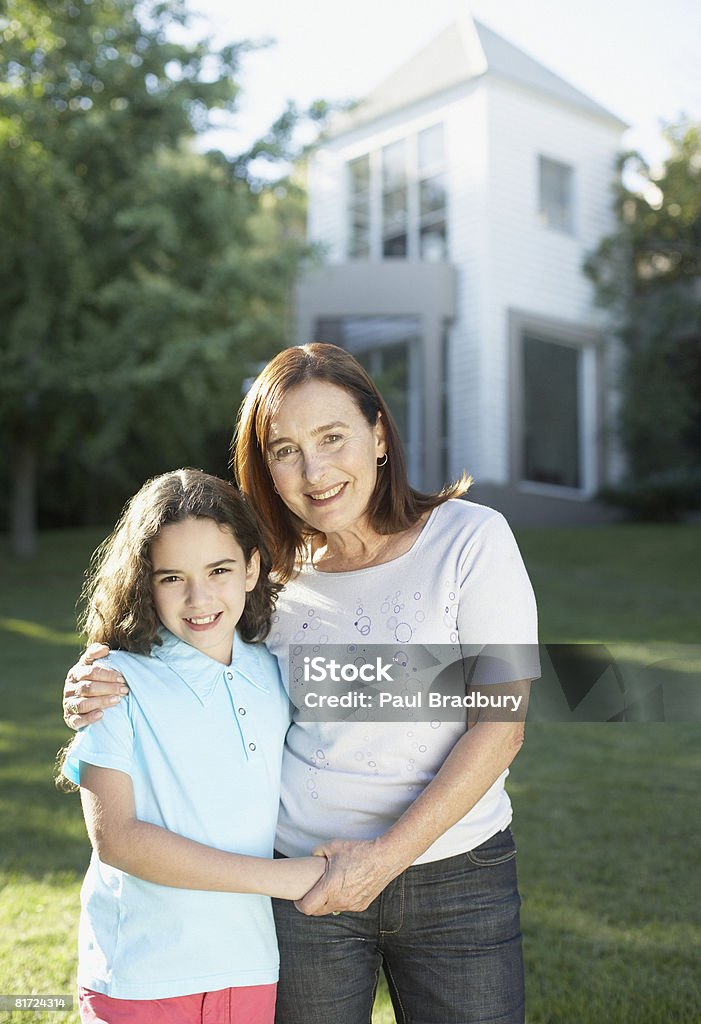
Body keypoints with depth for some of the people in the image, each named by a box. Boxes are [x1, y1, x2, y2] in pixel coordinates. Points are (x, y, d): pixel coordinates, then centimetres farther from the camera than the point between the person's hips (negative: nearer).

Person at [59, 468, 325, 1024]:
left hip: (252, 971, 4)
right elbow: (113, 834, -16)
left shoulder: (275, 673, 3)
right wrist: (278, 877, -17)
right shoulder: (121, 682, -11)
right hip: (139, 979, -4)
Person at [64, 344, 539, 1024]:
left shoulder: (470, 539, -9)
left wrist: (386, 855, -16)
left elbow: (500, 726, -10)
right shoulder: (273, 572, 0)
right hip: (301, 880, 2)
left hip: (456, 877, -2)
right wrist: (107, 696, -8)